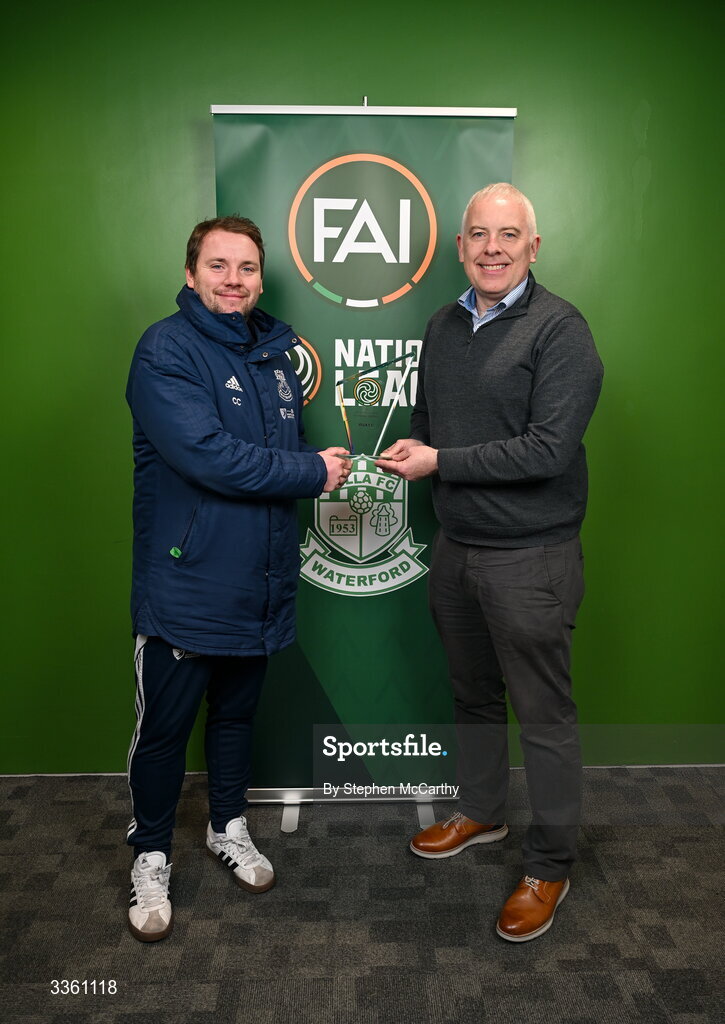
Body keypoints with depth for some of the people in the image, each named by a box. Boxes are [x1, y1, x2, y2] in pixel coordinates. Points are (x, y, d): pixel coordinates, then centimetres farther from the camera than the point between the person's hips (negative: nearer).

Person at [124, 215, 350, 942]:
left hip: (258, 582, 6)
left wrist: (323, 456, -1)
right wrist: (314, 472, -17)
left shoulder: (274, 350, 10)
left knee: (237, 712, 21)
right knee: (164, 727, 8)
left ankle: (228, 827, 42)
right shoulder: (165, 351, -13)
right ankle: (150, 856, 30)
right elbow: (207, 455, -25)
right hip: (185, 583, -6)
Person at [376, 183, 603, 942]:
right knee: (472, 694, 21)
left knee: (543, 715, 5)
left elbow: (549, 450, -22)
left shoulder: (559, 329, -13)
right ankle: (481, 813, 43)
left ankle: (550, 867, 23)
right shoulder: (444, 326, 9)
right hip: (455, 546, 7)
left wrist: (440, 461, -17)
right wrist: (409, 448, -3)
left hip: (529, 557, -7)